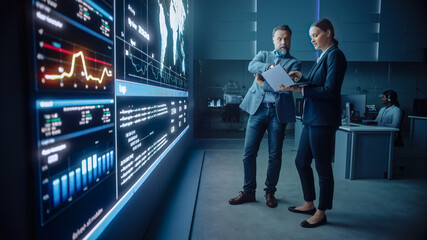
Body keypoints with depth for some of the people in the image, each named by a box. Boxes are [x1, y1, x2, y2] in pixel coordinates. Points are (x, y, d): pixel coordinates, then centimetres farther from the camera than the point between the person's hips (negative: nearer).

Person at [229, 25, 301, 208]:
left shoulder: (294, 63, 11)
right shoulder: (263, 55, 17)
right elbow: (251, 66, -7)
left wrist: (264, 84, -9)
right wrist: (269, 66, -24)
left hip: (279, 112, -1)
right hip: (258, 108, 1)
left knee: (275, 155, 5)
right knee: (249, 152, 2)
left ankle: (270, 192, 22)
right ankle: (248, 192, 16)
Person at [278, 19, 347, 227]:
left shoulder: (335, 55, -10)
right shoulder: (322, 56, 18)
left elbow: (329, 90, -18)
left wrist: (298, 90, -19)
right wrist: (301, 78, 5)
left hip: (323, 120, -10)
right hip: (312, 118, 10)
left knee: (323, 167, 2)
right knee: (301, 162, 15)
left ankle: (321, 213, 19)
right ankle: (309, 204, 32)